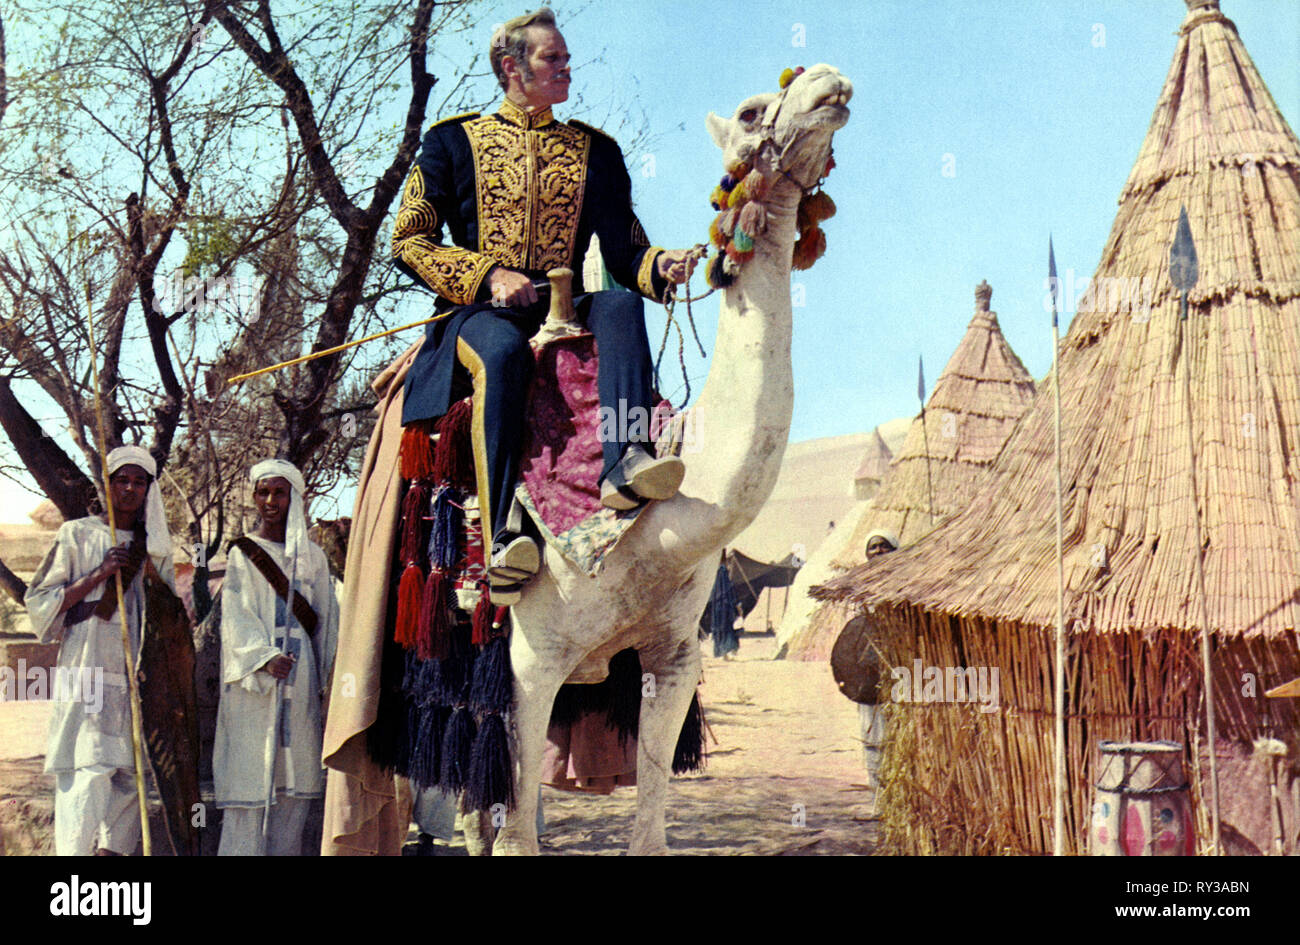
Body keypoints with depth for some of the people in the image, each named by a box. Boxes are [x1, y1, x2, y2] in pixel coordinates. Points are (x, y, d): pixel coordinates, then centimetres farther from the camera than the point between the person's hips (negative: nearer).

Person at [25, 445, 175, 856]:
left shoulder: (154, 546, 16)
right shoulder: (77, 535, 4)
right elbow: (39, 602, -1)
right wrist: (99, 574, -10)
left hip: (139, 675, 5)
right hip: (87, 671, -5)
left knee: (131, 774, 3)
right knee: (87, 772, -16)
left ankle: (112, 849, 13)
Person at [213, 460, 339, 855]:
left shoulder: (312, 555, 12)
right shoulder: (242, 553, 4)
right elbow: (236, 615, -8)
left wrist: (324, 680, 10)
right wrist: (265, 657, -23)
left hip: (300, 675, 3)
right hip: (252, 680, -3)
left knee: (296, 775, 3)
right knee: (249, 774, -7)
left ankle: (285, 849, 10)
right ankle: (241, 851, -5)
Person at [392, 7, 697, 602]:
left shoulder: (593, 150, 20)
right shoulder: (454, 141, 12)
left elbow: (623, 249, 14)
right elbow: (408, 242, 7)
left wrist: (658, 265, -10)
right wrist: (490, 276, -8)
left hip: (565, 305, 3)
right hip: (479, 309, -3)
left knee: (620, 306, -31)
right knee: (504, 351, -38)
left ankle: (625, 463, -51)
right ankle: (501, 537, -46)